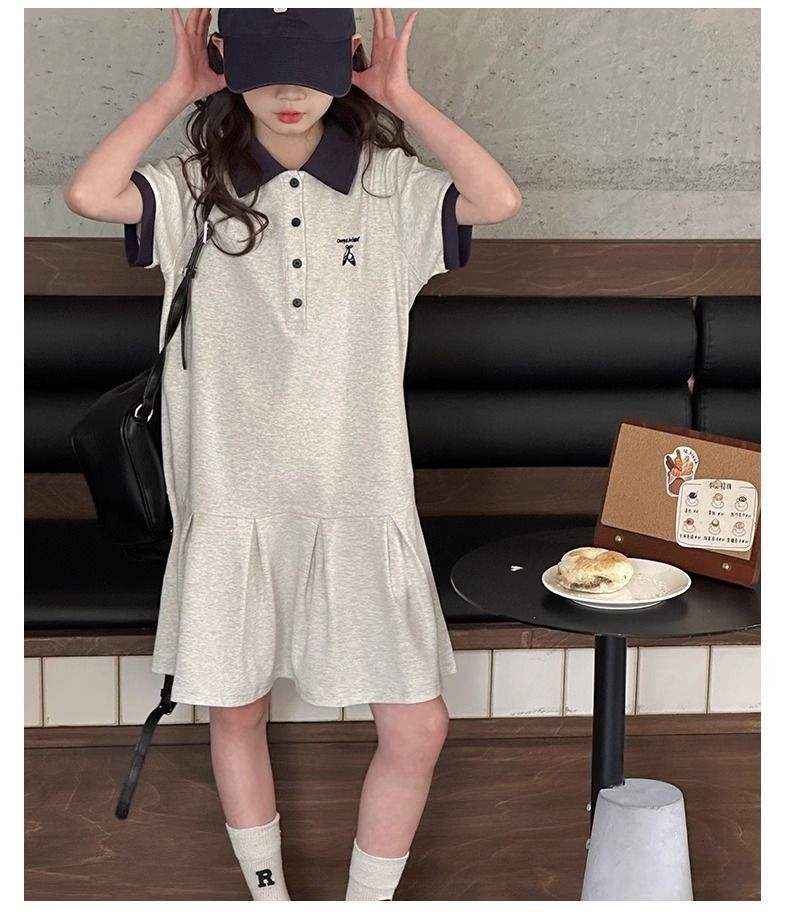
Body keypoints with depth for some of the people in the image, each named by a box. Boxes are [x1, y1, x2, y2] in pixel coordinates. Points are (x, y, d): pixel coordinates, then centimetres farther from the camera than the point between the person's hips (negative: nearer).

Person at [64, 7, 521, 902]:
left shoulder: (389, 186, 1)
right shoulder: (196, 188, 1)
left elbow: (499, 200, -15)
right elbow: (88, 194, -16)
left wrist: (400, 95, -9)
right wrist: (178, 88, -8)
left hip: (362, 501, 0)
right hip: (235, 501, 0)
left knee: (417, 727, -1)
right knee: (236, 711, 13)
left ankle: (366, 902, 22)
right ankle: (269, 895, 36)